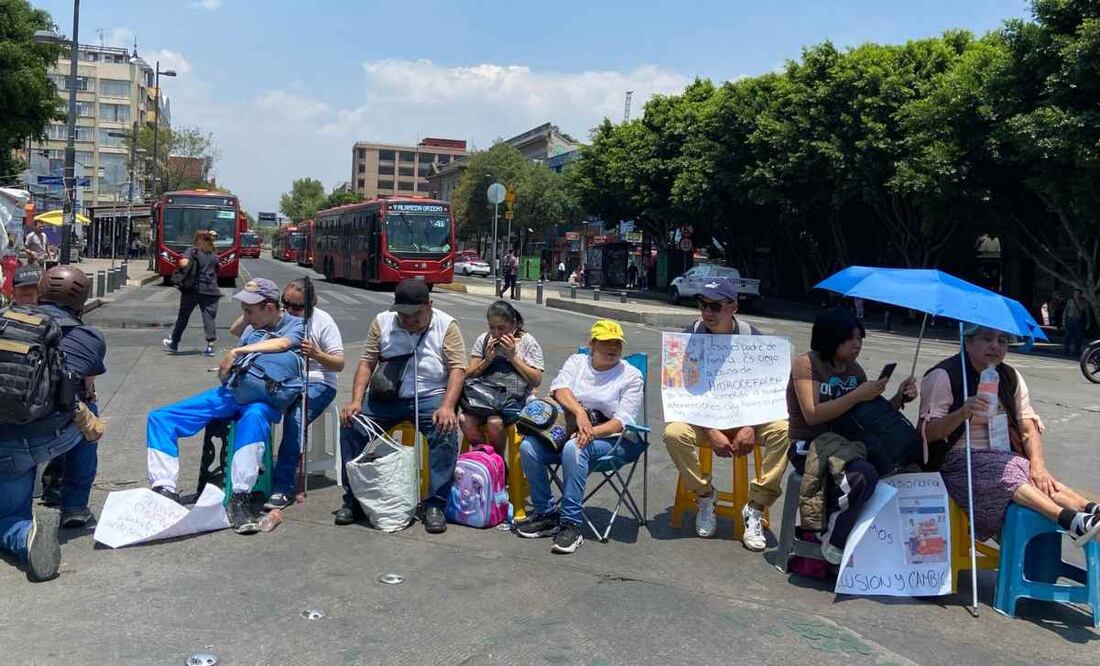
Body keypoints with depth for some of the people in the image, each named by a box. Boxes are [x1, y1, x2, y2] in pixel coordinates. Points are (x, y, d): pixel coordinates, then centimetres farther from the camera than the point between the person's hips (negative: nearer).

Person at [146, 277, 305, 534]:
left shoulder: (296, 325, 4)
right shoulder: (252, 327, 23)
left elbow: (282, 344, -20)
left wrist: (236, 352, -14)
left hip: (266, 397, -7)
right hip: (234, 390, 7)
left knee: (253, 416, -44)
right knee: (160, 417, -2)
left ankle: (240, 499, -42)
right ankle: (164, 491, -10)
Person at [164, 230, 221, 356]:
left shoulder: (193, 251, -3)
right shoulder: (214, 255, 10)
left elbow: (183, 263, -19)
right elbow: (217, 271, 17)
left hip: (192, 289, -2)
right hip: (210, 290, 2)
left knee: (183, 316, 11)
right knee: (209, 317, 0)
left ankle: (174, 343, 24)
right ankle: (210, 346, -8)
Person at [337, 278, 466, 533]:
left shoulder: (446, 326, -3)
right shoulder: (382, 322, 5)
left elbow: (457, 369, -10)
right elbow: (367, 362, 3)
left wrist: (447, 407, -25)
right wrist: (356, 401, -11)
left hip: (430, 397, -3)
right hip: (387, 397, 3)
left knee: (446, 431, -31)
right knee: (350, 424, -17)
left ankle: (435, 506, -19)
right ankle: (353, 500, -2)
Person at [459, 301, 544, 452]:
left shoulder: (528, 342, 3)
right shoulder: (483, 340, 11)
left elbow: (536, 381, -3)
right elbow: (468, 376, 10)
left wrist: (513, 356, -9)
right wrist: (487, 360, -7)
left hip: (515, 399, -3)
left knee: (494, 422, -33)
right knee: (465, 420, -26)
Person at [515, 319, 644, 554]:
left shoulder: (631, 376, 3)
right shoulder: (576, 362, 14)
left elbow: (623, 421, -8)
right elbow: (560, 388, -6)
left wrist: (591, 432, -25)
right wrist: (579, 412, -26)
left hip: (612, 439, -4)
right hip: (569, 430, 4)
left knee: (573, 448, -36)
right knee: (528, 446, -22)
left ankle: (571, 524, -32)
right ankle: (545, 514, -8)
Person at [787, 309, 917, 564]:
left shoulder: (854, 369, 13)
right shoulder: (806, 364, -6)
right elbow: (812, 414, -18)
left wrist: (899, 398, -5)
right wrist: (857, 395, -20)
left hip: (844, 441, 7)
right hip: (809, 446, -7)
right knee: (864, 473, -33)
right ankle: (834, 544, -14)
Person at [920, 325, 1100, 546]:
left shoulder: (1010, 377, 14)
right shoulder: (943, 377, -6)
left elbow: (1029, 426, 6)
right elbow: (926, 433, -13)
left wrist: (1038, 463, -13)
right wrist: (962, 414, -31)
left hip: (1005, 458, 6)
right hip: (958, 463, -6)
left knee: (1041, 479, -27)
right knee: (1007, 476, -34)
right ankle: (1072, 521, -49)